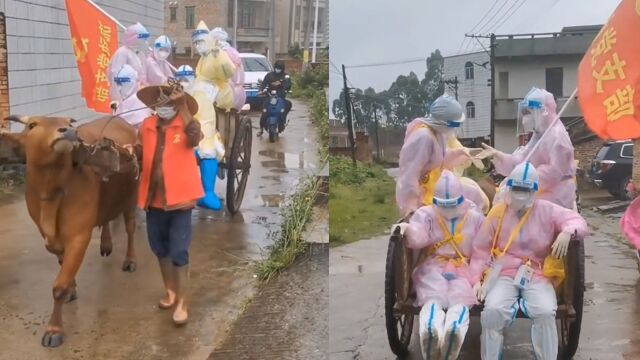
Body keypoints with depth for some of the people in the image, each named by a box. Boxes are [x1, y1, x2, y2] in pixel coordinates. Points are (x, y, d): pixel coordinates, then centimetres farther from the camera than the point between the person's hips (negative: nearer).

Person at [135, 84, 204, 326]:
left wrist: (183, 107, -30)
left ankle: (181, 304, 8)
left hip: (179, 198, -5)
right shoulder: (147, 126, 5)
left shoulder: (186, 124, -7)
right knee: (160, 249, 18)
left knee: (178, 253, -3)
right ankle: (170, 291, 38)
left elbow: (194, 138, -32)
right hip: (153, 198, 5)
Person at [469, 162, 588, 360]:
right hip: (504, 274, 0)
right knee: (492, 311, -27)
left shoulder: (547, 211, 7)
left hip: (537, 276, 1)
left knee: (546, 313, -27)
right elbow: (481, 250, 5)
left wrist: (567, 232, -22)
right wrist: (476, 279, -6)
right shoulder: (497, 212, 6)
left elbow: (577, 221, 2)